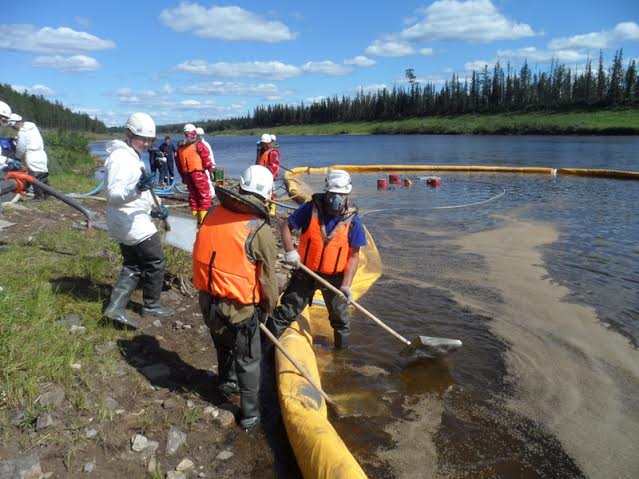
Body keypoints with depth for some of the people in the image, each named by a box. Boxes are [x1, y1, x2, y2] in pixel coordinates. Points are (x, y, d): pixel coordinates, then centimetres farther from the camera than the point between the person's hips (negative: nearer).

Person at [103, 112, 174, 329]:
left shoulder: (132, 155, 15)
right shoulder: (121, 157, -18)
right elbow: (114, 194, -27)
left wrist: (155, 208, 13)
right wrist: (137, 189, -45)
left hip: (130, 221, 10)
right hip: (132, 222, -10)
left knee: (132, 266, 14)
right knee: (155, 261, 3)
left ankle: (116, 308, 12)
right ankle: (151, 305, 18)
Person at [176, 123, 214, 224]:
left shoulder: (180, 147, 11)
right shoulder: (198, 145, -8)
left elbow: (178, 163, 16)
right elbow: (206, 159, -7)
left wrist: (183, 175, 25)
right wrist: (210, 168, 10)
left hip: (187, 174, 6)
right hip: (199, 173, -6)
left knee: (193, 194, 17)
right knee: (204, 195, -2)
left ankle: (195, 216, 20)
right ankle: (203, 218, -6)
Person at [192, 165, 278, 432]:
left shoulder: (214, 214, -5)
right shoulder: (260, 231, -20)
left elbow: (205, 256, 6)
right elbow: (267, 278, -10)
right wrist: (268, 306, 8)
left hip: (207, 300, 6)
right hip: (238, 309, -6)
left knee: (224, 344, 30)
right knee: (248, 359, 15)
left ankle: (226, 382, 55)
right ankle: (250, 413, 29)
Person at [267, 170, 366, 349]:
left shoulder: (352, 221, -12)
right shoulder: (311, 208, -14)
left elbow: (353, 256, -9)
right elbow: (286, 226, -4)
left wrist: (346, 285, -16)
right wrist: (290, 250, -19)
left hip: (335, 278, 1)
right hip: (306, 273, -1)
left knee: (340, 318, 19)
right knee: (285, 312, 6)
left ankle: (343, 350, 43)